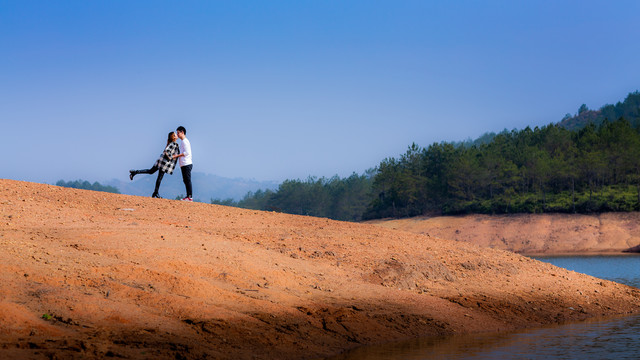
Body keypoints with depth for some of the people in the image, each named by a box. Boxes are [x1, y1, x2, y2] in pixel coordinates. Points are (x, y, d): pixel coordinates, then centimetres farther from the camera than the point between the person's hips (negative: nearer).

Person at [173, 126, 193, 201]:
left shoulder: (185, 141, -9)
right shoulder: (183, 141, 22)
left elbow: (187, 152, -18)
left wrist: (177, 155, -14)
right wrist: (177, 156, 18)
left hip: (187, 164, -10)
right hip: (184, 164, 10)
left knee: (188, 180, -11)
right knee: (185, 180, 10)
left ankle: (190, 197, -12)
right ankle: (188, 196, 12)